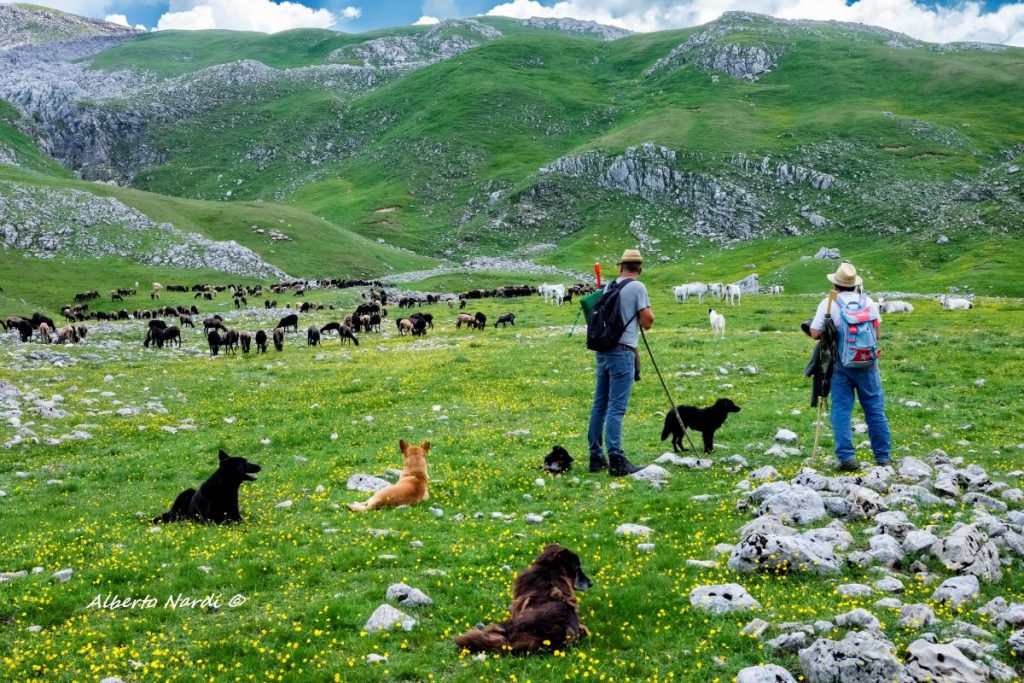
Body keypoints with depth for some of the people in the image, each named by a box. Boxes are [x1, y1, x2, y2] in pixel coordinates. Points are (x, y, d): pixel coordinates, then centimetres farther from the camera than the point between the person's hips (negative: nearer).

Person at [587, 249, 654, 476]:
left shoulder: (609, 286, 11)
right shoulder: (637, 287, -7)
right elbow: (647, 322, -11)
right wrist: (648, 313, 11)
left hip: (603, 350, 7)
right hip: (622, 353, -7)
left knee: (600, 405, 10)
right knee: (616, 408, -10)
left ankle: (596, 457, 16)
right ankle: (616, 460, -12)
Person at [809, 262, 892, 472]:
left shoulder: (829, 303, -4)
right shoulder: (867, 302, 3)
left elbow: (815, 334, -7)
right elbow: (878, 332, 7)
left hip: (840, 363, -2)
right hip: (867, 362, 2)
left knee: (841, 410, 1)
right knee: (875, 409, 9)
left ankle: (846, 457, -6)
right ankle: (883, 456, 14)